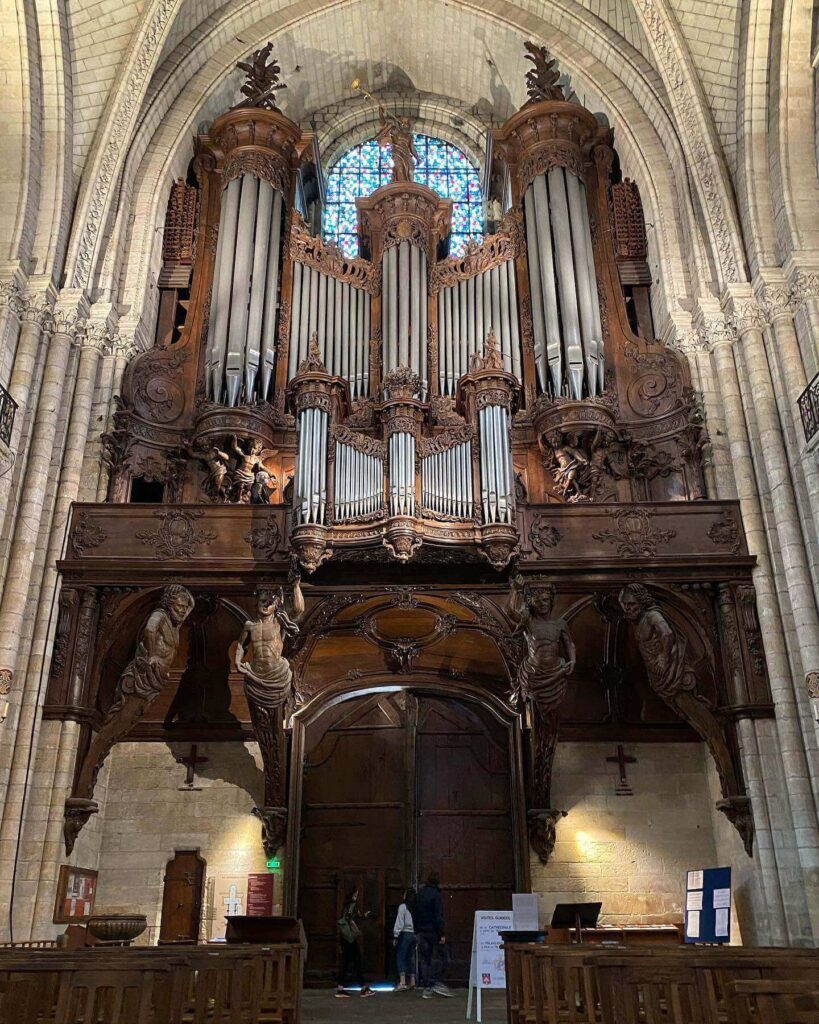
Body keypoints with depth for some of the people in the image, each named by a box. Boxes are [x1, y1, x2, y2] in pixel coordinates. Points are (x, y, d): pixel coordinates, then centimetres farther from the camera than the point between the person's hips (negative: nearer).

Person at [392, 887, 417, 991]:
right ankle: (412, 982, 15)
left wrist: (395, 936, -5)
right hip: (414, 934, 6)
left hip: (404, 933, -6)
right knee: (411, 958, 13)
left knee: (400, 958, -3)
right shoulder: (416, 908, 7)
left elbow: (399, 923, -9)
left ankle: (402, 982, -12)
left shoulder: (403, 907, -7)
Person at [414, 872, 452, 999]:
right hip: (433, 931, -6)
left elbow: (415, 914, 14)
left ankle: (427, 987, 7)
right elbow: (439, 916, -16)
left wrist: (417, 930, 18)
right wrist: (442, 934, -16)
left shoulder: (419, 893, 9)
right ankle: (435, 982, -5)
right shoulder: (436, 895, -13)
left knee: (423, 958, 8)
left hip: (422, 931, 6)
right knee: (439, 956, 4)